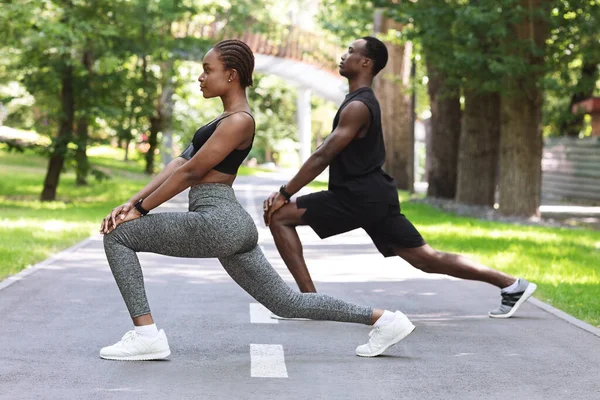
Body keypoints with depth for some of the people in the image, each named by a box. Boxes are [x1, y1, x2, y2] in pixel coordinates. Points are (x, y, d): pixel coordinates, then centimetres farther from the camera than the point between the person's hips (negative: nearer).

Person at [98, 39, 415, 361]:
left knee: (118, 235, -7)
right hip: (234, 225, 10)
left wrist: (140, 210, -8)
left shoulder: (238, 120, -11)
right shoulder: (229, 118, 19)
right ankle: (383, 319, 17)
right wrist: (134, 200, 8)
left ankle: (146, 335, -11)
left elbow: (190, 173, -13)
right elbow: (179, 162, 15)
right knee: (286, 302, 15)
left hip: (216, 223, -10)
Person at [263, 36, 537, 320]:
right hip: (375, 195, 10)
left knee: (279, 216, -8)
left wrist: (284, 194, -13)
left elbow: (322, 157, -17)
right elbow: (328, 155, 23)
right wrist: (288, 191, 21)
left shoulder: (357, 107, -14)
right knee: (427, 259, 11)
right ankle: (511, 285, 10)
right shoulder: (363, 101, 17)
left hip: (359, 198, -10)